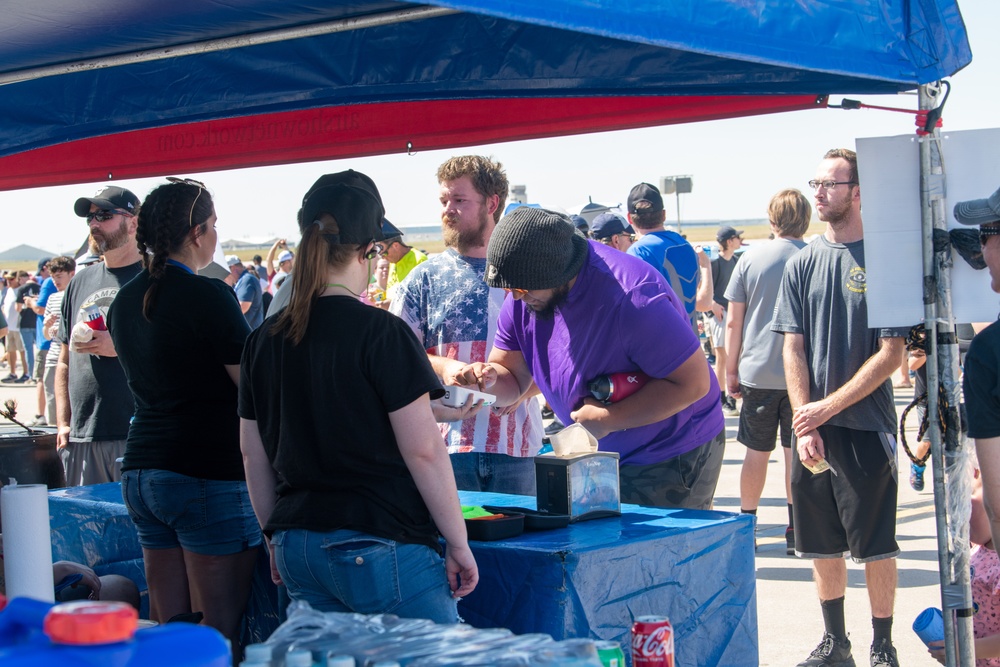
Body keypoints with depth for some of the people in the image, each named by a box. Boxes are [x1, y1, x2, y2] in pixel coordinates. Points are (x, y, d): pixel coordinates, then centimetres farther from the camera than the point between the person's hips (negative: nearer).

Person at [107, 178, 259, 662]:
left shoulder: (125, 300, 11)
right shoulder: (208, 296, -12)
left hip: (141, 471, 8)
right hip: (209, 475, -8)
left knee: (164, 625, 11)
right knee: (220, 634, -3)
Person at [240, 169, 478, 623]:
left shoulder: (264, 339, 7)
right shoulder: (381, 333, -11)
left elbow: (252, 453, 13)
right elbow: (423, 449, -12)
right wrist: (458, 543, -4)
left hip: (296, 547, 6)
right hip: (379, 547, -6)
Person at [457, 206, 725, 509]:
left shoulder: (631, 298, -30)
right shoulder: (522, 297, -6)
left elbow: (694, 382, -26)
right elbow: (513, 380, 3)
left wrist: (609, 419, -27)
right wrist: (491, 377, -22)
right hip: (602, 458, 7)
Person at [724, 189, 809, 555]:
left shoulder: (751, 258, -1)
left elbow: (733, 321, 0)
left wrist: (731, 369, 8)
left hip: (757, 370, 1)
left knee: (757, 452, 10)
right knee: (796, 453, 6)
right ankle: (795, 530, 8)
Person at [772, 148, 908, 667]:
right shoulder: (802, 264, 7)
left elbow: (891, 354, -9)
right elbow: (793, 349, 4)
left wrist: (828, 407, -13)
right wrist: (805, 426, -6)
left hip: (866, 426, -4)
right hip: (812, 427, 4)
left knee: (875, 545, 2)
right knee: (822, 543, 10)